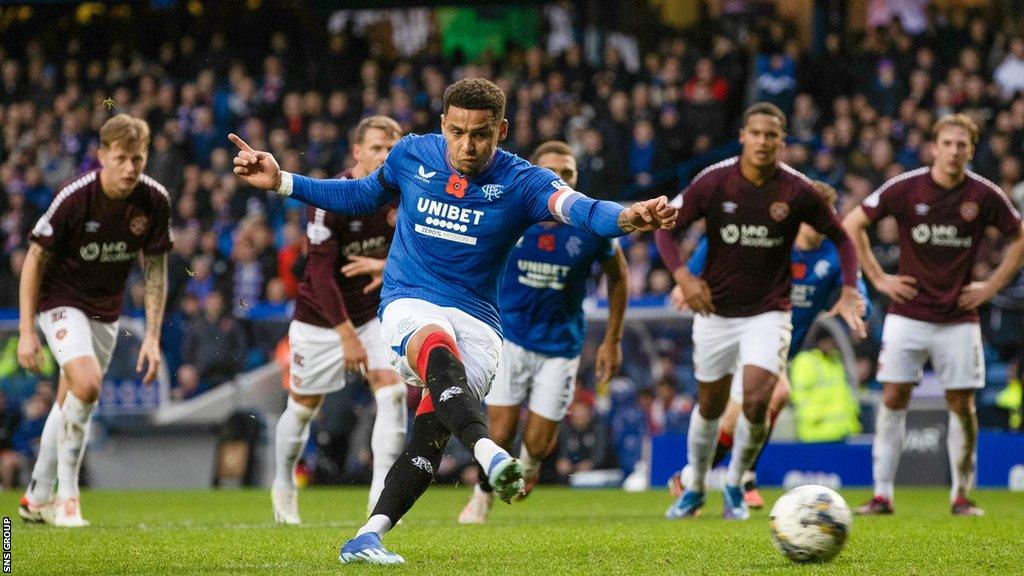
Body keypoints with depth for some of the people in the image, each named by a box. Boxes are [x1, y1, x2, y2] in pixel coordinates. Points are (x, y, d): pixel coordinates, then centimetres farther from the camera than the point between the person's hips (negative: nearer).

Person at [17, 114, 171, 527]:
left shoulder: (155, 201, -13)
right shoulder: (73, 198, -25)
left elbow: (156, 270, -1)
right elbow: (35, 259, -14)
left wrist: (152, 337, -6)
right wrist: (26, 331, -16)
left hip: (106, 310, 5)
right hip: (61, 301, -5)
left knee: (71, 404, 13)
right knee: (87, 384, -25)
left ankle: (37, 498, 28)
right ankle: (67, 495, -14)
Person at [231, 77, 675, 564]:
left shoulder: (520, 182, -6)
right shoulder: (412, 155, 3)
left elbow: (576, 207, -26)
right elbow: (362, 196, 23)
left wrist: (625, 217, -48)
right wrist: (281, 182, 16)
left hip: (476, 323, 1)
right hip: (409, 304, -1)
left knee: (432, 429, -19)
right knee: (438, 350, -36)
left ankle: (368, 536, -13)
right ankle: (489, 454, -60)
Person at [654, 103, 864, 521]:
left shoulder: (798, 191, -10)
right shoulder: (714, 181, -10)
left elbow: (841, 238, 3)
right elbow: (666, 226, -4)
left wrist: (849, 290, -10)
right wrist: (682, 275, -20)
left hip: (769, 312, -1)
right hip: (715, 311, 1)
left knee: (756, 401, -17)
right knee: (710, 407, 11)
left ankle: (735, 486, 7)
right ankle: (694, 489, 34)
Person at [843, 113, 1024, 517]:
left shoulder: (985, 196, -5)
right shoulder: (905, 188, -7)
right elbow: (852, 224, 3)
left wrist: (992, 286, 2)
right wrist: (878, 278, 0)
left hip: (959, 318, 0)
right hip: (908, 313, 0)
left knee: (962, 403, 0)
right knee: (893, 397, -4)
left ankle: (962, 496, 11)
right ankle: (882, 495, 0)